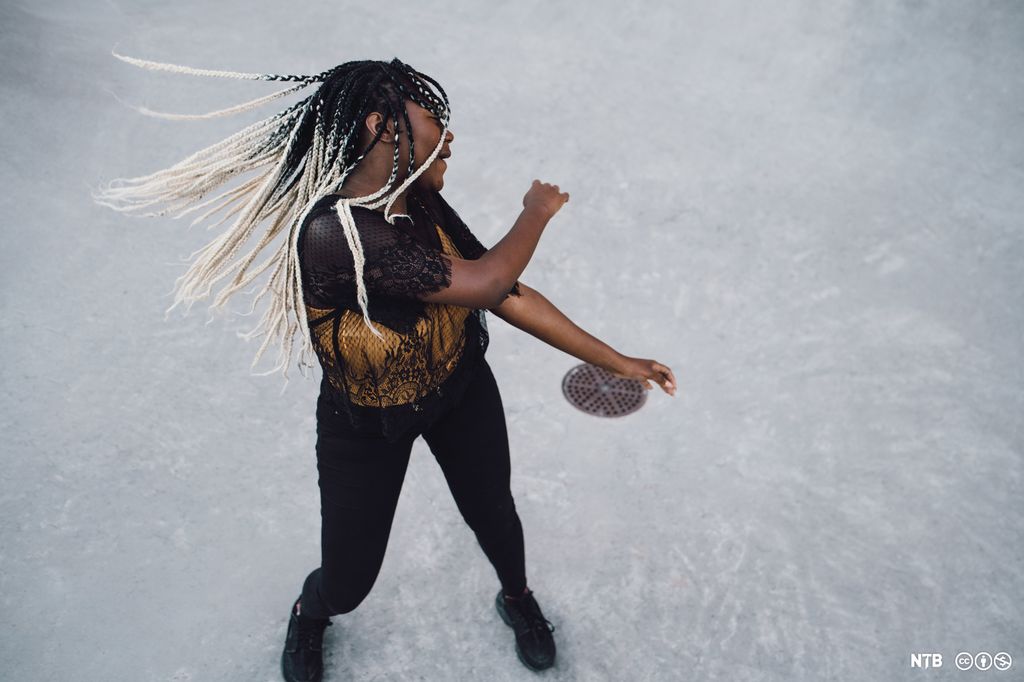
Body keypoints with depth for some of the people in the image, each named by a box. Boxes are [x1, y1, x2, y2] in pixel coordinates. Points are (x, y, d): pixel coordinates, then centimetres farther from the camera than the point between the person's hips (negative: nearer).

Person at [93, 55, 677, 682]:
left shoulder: (423, 206, -14)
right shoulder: (330, 232, -37)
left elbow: (509, 295, -9)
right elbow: (481, 282, -37)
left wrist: (615, 361, -6)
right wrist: (537, 211, -19)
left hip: (463, 393, 5)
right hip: (366, 427, -5)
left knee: (492, 514, 22)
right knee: (350, 580, 12)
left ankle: (518, 598, 58)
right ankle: (309, 615, 52)